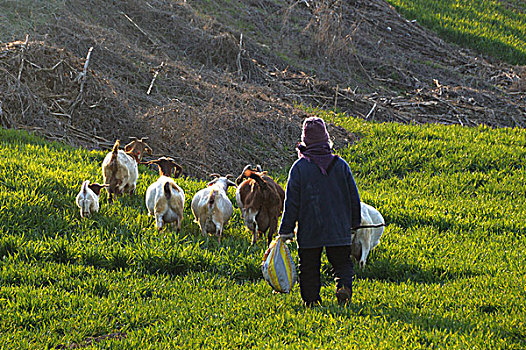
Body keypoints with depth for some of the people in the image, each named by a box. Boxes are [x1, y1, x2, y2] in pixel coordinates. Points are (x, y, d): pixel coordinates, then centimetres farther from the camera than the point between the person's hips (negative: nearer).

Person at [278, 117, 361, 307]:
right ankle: (344, 286, -18)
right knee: (342, 263, 9)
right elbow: (354, 198, 8)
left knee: (309, 268, 9)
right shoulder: (341, 165, 1)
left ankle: (311, 300, 2)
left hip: (309, 232, -1)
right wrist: (355, 223, 20)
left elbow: (291, 202, -6)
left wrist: (286, 230, 0)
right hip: (339, 230, 1)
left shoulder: (299, 167, -6)